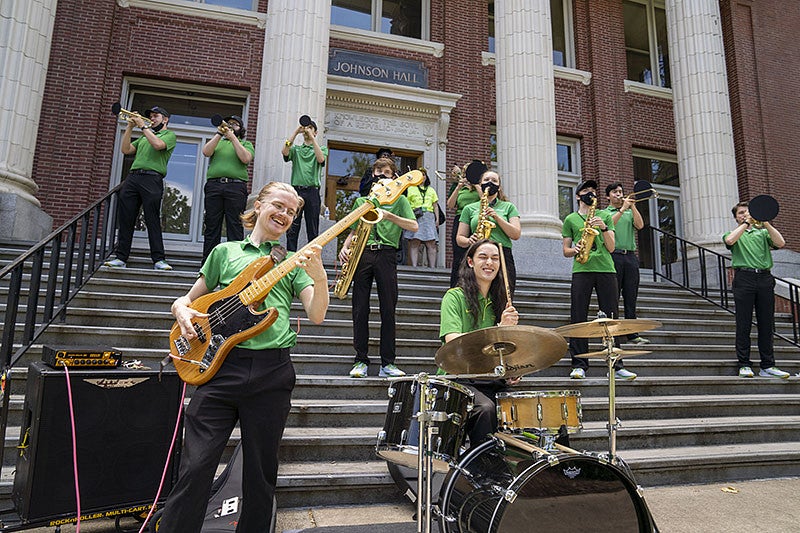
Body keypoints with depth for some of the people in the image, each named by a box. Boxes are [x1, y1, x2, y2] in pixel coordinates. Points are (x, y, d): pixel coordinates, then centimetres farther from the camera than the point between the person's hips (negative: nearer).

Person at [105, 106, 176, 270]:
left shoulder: (170, 135, 11)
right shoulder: (144, 137, 31)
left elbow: (158, 145, -10)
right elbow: (126, 149, 20)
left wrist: (143, 126, -3)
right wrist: (130, 127, 14)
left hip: (152, 178, -6)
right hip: (132, 177, 6)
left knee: (152, 220, -11)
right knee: (125, 219, 0)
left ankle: (159, 259, -11)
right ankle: (121, 258, 3)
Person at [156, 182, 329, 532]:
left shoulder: (293, 262, 13)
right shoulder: (225, 252, 14)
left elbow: (316, 315, 1)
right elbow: (187, 299, 19)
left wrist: (319, 276, -17)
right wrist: (182, 310, -5)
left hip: (272, 372, 1)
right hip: (221, 364, 0)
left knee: (261, 474, 10)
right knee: (195, 468, -3)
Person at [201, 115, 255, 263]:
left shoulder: (246, 144, 19)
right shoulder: (217, 141, 26)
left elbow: (246, 159, -2)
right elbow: (206, 152, 6)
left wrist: (233, 137, -1)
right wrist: (219, 134, 2)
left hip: (236, 186, -2)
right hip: (214, 185, 2)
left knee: (235, 226, -7)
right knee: (211, 225, 1)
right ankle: (207, 264, 4)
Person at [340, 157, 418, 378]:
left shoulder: (399, 199, 15)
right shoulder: (361, 200, 22)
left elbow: (414, 226, 0)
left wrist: (389, 215, -13)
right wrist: (345, 247, 3)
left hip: (386, 254, -2)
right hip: (362, 254, 2)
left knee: (388, 310, -3)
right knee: (360, 309, -1)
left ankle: (388, 363, 2)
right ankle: (361, 361, 6)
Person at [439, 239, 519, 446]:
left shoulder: (499, 301, 17)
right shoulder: (455, 296, -3)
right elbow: (453, 341, -18)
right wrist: (499, 329, -25)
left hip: (492, 379, 5)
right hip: (460, 377, -5)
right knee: (485, 408, -31)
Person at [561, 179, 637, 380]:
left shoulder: (605, 216, 17)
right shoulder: (571, 219, 15)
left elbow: (611, 247, 8)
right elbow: (565, 251, 12)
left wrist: (603, 228, -8)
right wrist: (575, 250, -10)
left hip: (606, 269, 1)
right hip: (581, 270, -1)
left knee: (611, 318, 0)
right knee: (578, 318, -5)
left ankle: (616, 365, 5)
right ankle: (579, 365, -1)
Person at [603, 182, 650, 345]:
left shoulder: (630, 212, 21)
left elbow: (640, 225, 3)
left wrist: (632, 206, -3)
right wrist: (623, 209, -11)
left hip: (630, 256, 4)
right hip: (613, 256, -4)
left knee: (631, 296, 2)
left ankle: (633, 334, 5)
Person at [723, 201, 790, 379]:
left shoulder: (762, 232, 22)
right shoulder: (734, 233, 16)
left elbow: (781, 243, 3)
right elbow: (729, 240, -9)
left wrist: (765, 224, -3)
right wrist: (746, 223, -5)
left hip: (765, 278, 3)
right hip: (744, 278, -2)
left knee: (766, 324, 2)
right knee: (744, 324, -4)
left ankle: (767, 366, 7)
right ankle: (744, 365, -1)